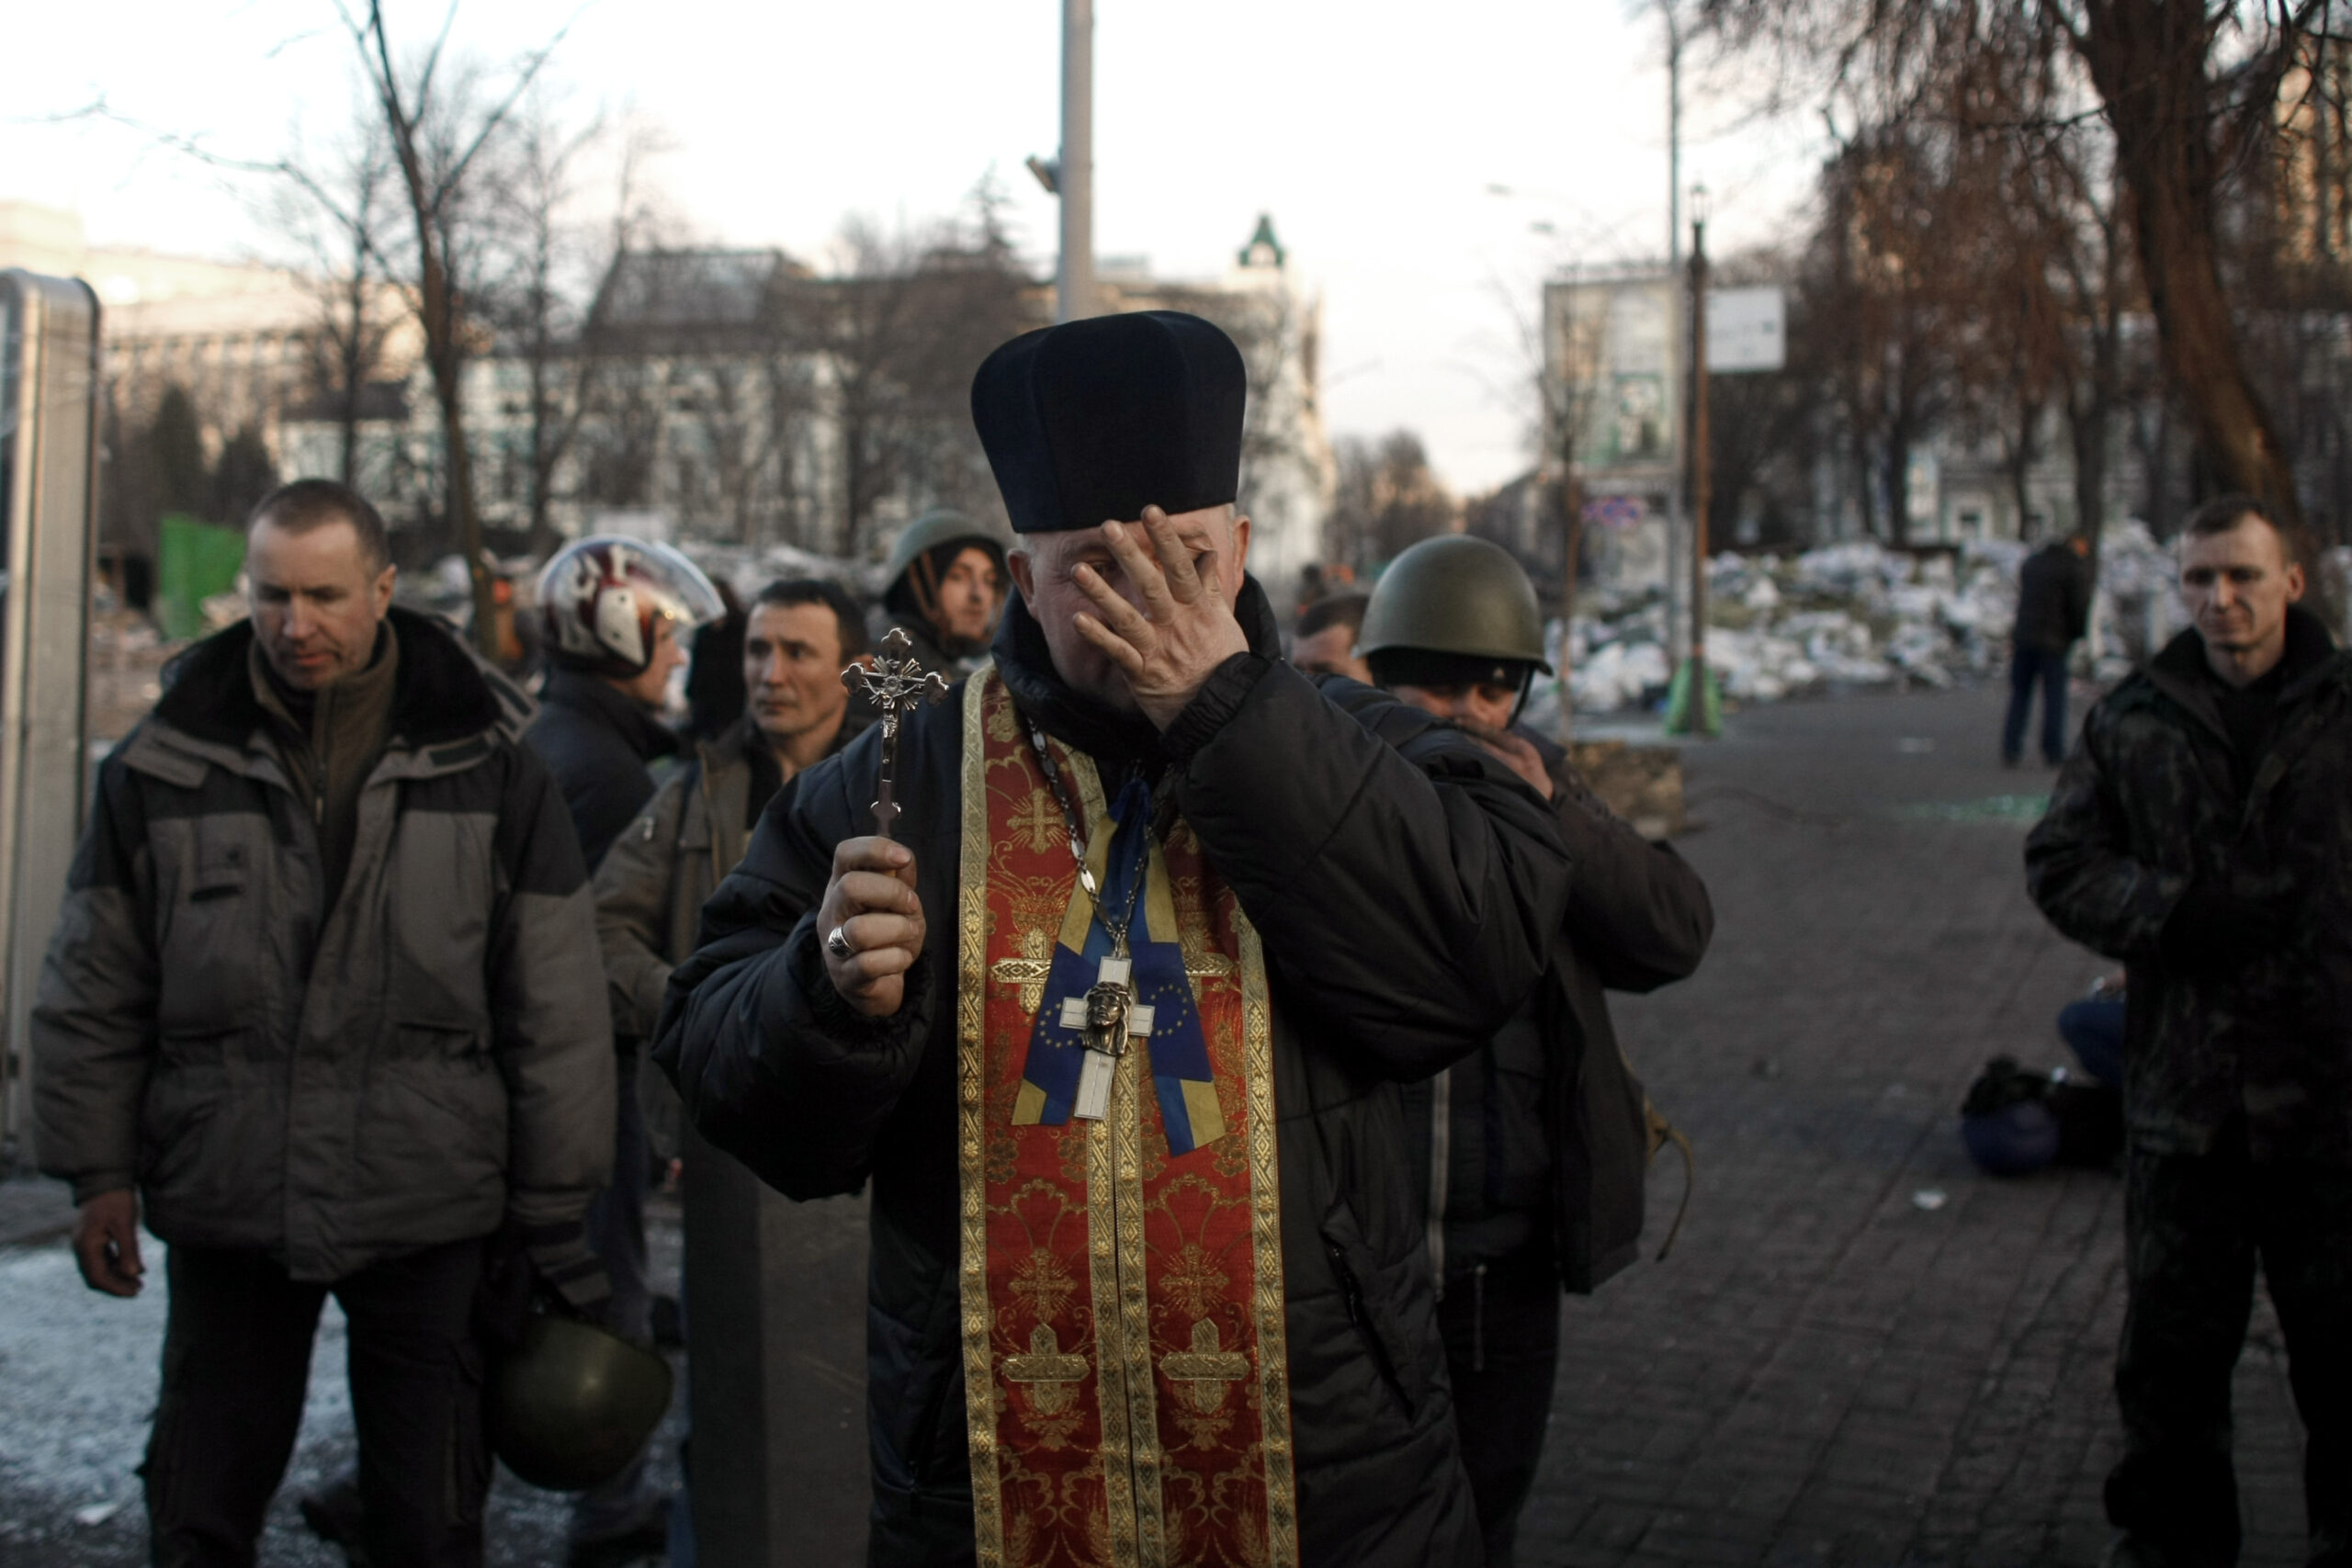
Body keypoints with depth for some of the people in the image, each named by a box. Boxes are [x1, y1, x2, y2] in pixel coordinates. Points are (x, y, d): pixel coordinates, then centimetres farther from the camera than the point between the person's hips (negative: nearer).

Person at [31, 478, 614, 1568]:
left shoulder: (489, 765, -4)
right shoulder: (163, 763, 0)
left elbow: (554, 1013, -2)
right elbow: (95, 994, 8)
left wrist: (551, 1213, -1)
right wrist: (98, 1169, 5)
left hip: (428, 1212, -1)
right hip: (224, 1203, 2)